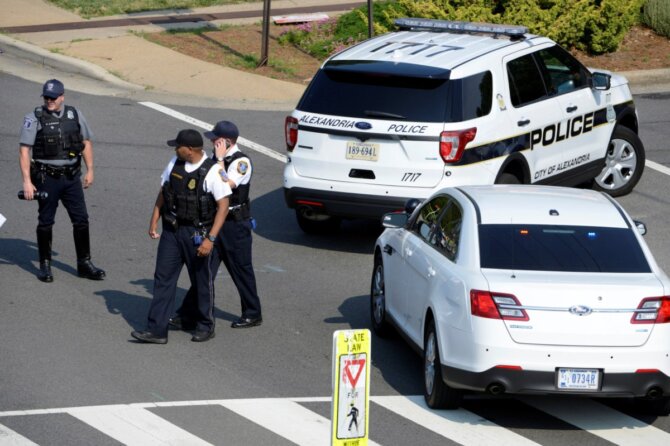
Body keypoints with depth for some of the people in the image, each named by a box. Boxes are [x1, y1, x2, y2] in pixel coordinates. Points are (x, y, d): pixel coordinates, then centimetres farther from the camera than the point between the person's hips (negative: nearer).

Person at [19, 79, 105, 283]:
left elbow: (86, 143, 15)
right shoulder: (34, 118, -8)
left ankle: (84, 264, 14)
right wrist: (27, 181, -17)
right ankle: (45, 265, 16)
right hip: (47, 178, -4)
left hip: (71, 176, 4)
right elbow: (24, 151, -11)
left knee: (81, 220, 4)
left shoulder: (75, 115, 4)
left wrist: (90, 170, 10)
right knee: (46, 222, 5)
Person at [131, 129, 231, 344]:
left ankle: (205, 326, 26)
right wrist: (154, 221, 9)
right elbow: (163, 192, 14)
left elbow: (223, 206, -16)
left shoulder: (212, 171, -16)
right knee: (163, 278, 2)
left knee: (202, 281, 8)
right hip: (171, 230, 5)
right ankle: (156, 330, 3)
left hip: (197, 234, -5)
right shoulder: (174, 163, 2)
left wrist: (210, 239, -21)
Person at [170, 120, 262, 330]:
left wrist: (220, 159, -23)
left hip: (235, 225, -7)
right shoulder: (215, 157, 8)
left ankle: (252, 314, 19)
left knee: (241, 269, 5)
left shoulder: (241, 162, -16)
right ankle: (188, 315, 5)